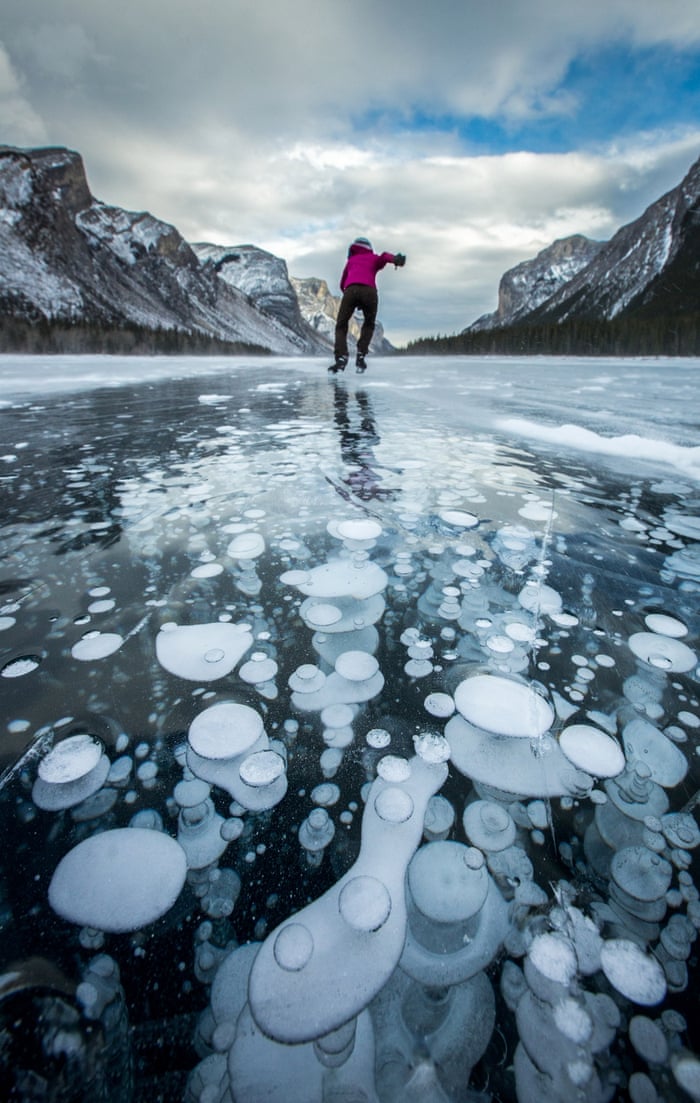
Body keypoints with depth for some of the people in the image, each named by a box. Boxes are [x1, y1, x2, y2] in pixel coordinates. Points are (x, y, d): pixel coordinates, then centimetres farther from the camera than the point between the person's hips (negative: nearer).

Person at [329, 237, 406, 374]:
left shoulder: (351, 260, 36)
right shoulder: (374, 258, 31)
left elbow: (342, 284, 35)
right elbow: (385, 256, 8)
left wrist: (350, 297, 46)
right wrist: (396, 259, -13)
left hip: (350, 289, 0)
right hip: (369, 290, 0)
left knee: (341, 326, 9)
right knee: (368, 325, 22)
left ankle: (341, 358, -13)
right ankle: (361, 356, 5)